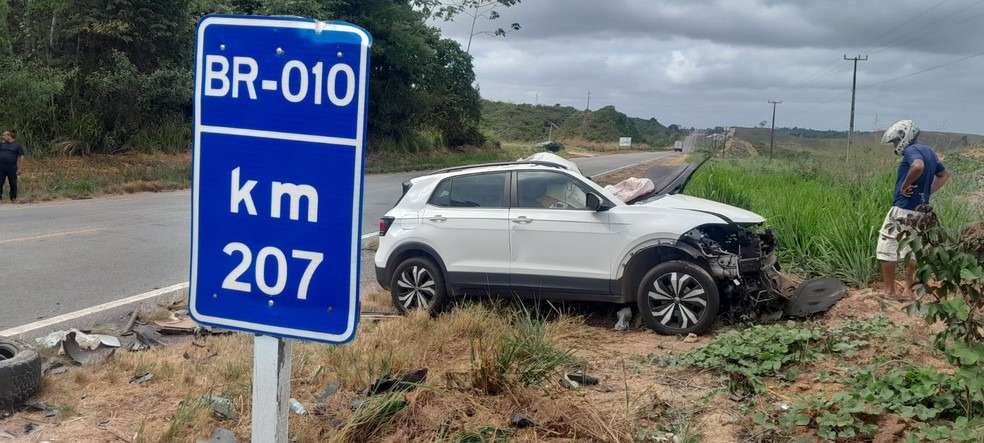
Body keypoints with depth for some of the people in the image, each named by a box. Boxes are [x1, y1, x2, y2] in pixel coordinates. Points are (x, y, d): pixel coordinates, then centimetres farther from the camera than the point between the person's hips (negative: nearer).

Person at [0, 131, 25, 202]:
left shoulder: (17, 145, 1)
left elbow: (21, 157, -3)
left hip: (12, 169, -3)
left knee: (13, 183, 5)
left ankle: (13, 198, 16)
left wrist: (20, 168, -9)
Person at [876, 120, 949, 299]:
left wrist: (905, 185, -22)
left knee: (887, 249, 0)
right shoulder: (928, 151, 14)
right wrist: (927, 191, 16)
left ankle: (890, 292, 1)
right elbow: (944, 174, 26)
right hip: (921, 210, 9)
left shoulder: (911, 150, -13)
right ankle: (908, 290, 20)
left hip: (902, 209, -9)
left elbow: (918, 166, -36)